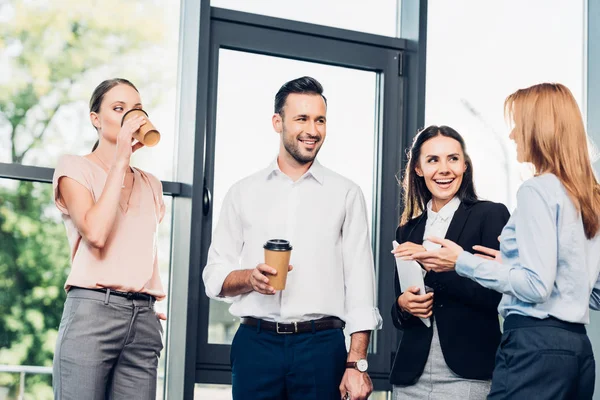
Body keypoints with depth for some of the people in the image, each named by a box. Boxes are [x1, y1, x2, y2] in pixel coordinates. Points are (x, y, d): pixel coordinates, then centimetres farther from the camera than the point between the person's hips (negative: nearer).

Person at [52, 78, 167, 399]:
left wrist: (150, 305, 9)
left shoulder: (150, 185, 21)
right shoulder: (75, 168, 4)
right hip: (92, 310, -5)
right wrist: (120, 159, -8)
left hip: (143, 319, 5)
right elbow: (95, 234, -13)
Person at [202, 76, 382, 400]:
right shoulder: (243, 193, 10)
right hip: (255, 344, 1)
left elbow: (359, 285, 2)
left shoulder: (346, 194, 6)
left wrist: (356, 364, -6)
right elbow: (214, 277, 9)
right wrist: (250, 277, -12)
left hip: (322, 347, -1)